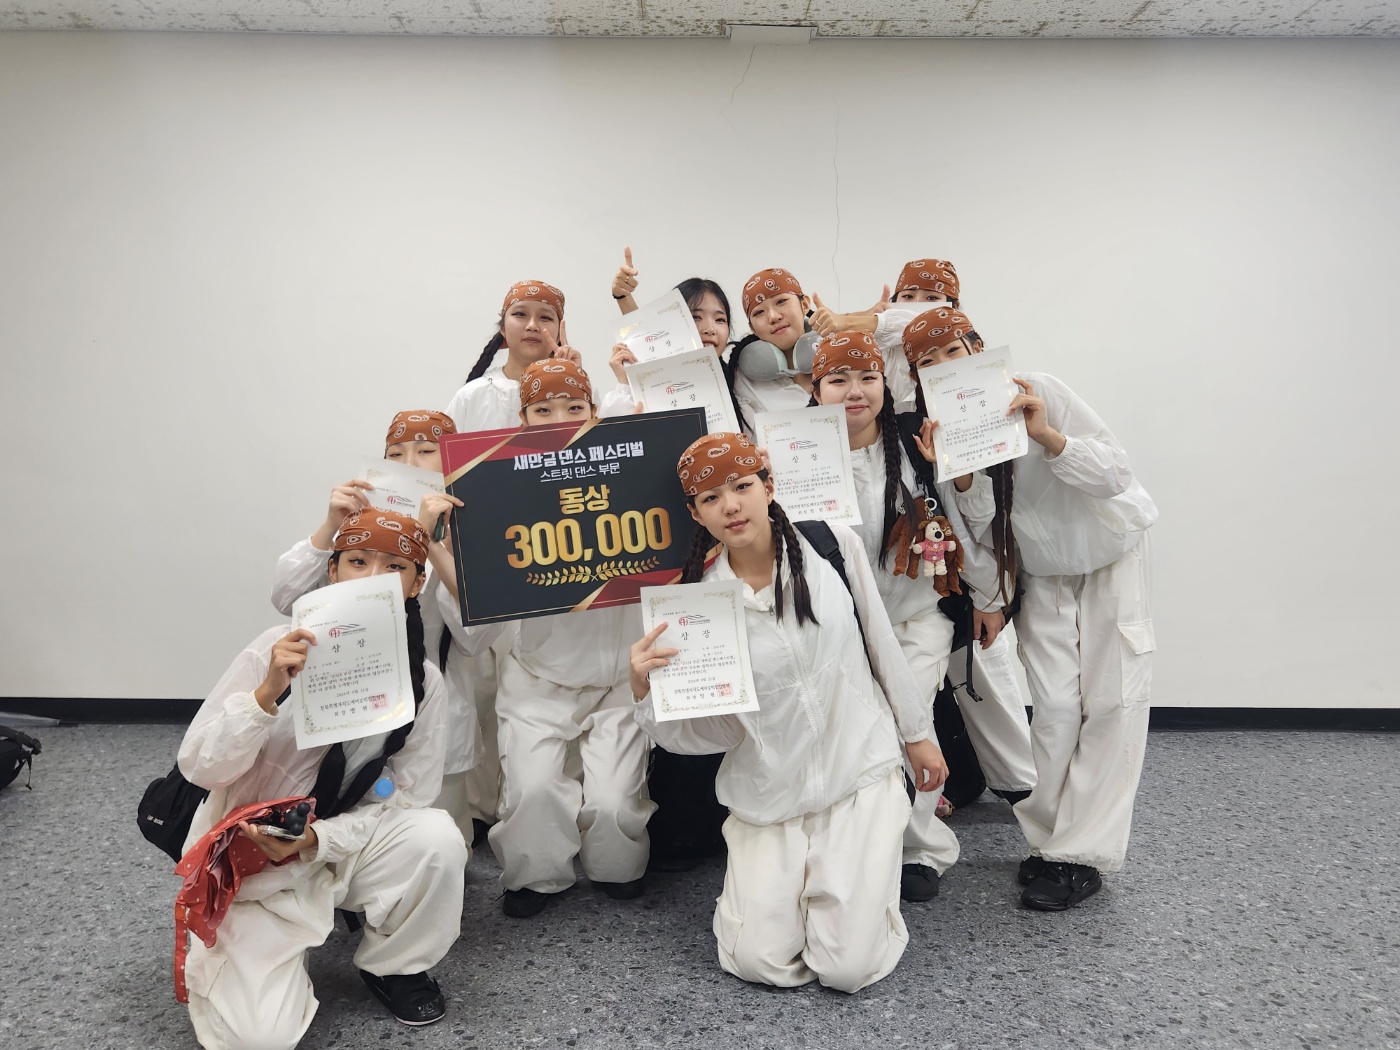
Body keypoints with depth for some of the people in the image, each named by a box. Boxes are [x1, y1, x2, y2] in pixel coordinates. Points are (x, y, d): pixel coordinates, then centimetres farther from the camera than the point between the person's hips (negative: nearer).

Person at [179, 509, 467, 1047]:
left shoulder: (423, 681, -11)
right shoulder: (281, 649, -18)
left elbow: (405, 796, -8)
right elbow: (198, 767, -17)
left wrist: (319, 838, -24)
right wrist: (267, 693, -34)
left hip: (342, 844, 2)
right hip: (249, 860, -2)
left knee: (436, 838, -28)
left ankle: (393, 965, 2)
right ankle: (235, 951, 17)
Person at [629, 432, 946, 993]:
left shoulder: (833, 545, -8)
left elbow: (881, 642, 4)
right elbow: (707, 733, -8)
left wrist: (916, 734, 11)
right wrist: (644, 689, -27)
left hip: (860, 771, 0)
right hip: (769, 795, 1)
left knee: (848, 967, -5)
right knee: (760, 962, -3)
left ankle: (860, 876, 26)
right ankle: (775, 881, 28)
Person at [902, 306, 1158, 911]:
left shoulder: (1036, 391, -22)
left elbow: (1117, 474, -24)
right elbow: (982, 531, -14)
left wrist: (1046, 436, -39)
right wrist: (961, 475, -32)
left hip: (1112, 550, -2)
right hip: (1043, 573, 3)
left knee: (1114, 701, -5)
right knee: (1054, 708, -5)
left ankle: (1084, 856, 4)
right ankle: (1050, 842, 12)